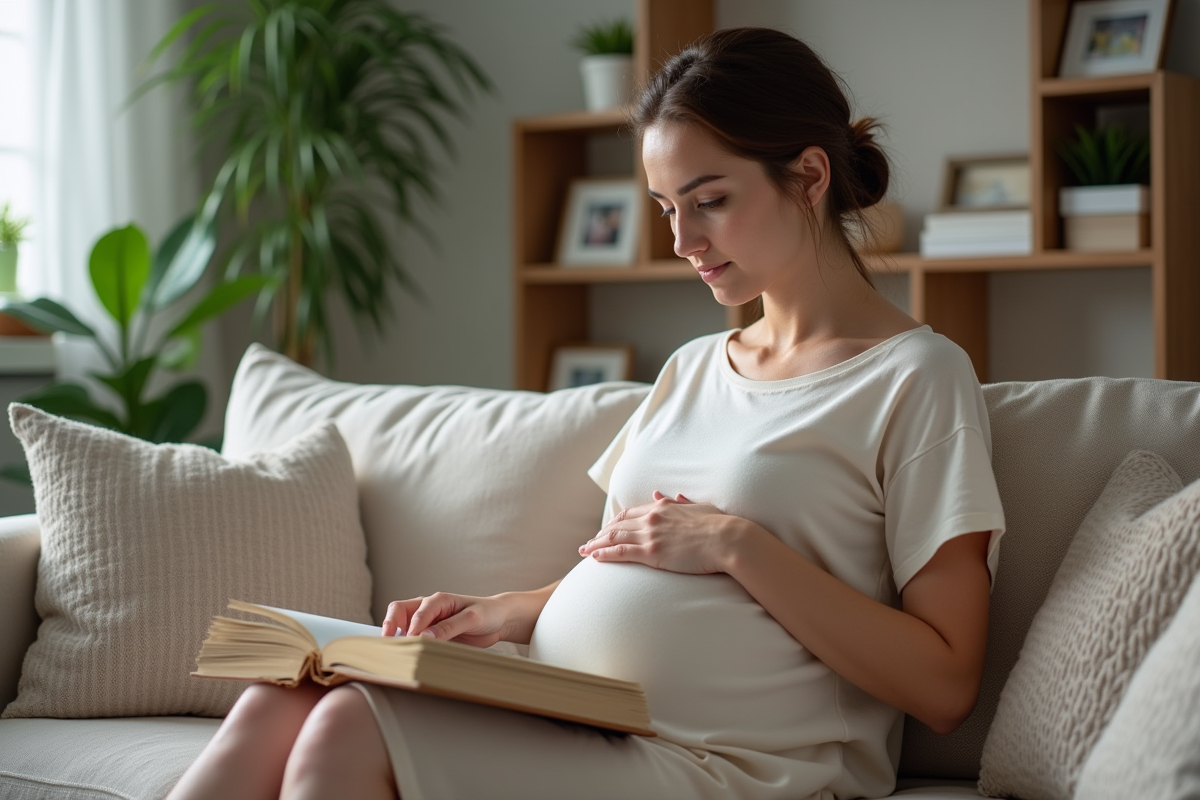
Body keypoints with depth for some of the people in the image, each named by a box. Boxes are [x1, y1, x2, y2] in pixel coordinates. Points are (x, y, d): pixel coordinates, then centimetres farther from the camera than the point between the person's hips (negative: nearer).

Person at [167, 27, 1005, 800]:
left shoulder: (918, 377, -2)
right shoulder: (694, 366, 22)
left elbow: (945, 687, -9)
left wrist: (736, 544, -13)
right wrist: (505, 612, 4)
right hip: (562, 724, 7)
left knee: (347, 732, -27)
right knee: (276, 707, -20)